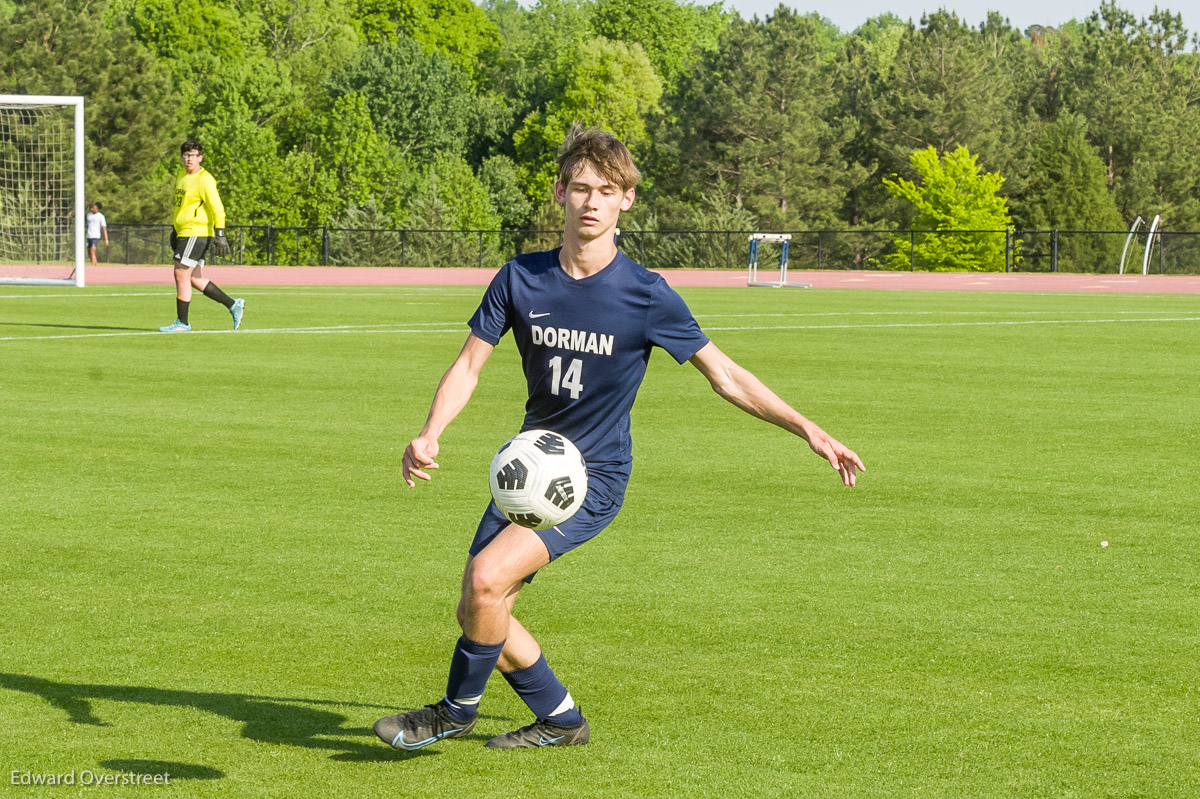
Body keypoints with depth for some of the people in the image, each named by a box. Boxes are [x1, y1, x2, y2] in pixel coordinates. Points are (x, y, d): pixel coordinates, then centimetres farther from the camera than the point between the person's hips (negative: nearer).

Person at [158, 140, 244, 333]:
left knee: (181, 274, -9)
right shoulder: (182, 177, 16)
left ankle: (182, 323, -3)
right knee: (195, 279, 9)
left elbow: (217, 208, -16)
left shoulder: (204, 180, -12)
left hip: (196, 233, -9)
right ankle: (233, 305, 17)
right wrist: (175, 230, 30)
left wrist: (220, 234, -22)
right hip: (184, 233, 9)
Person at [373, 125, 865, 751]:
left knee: (487, 579, -24)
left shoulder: (646, 295, -12)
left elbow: (726, 377, -5)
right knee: (479, 611, 1)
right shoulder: (521, 278, -4)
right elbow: (469, 364, 1)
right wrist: (429, 434, -17)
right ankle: (560, 721, 24)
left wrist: (809, 430, -9)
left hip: (594, 479, -5)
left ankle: (456, 711, 0)